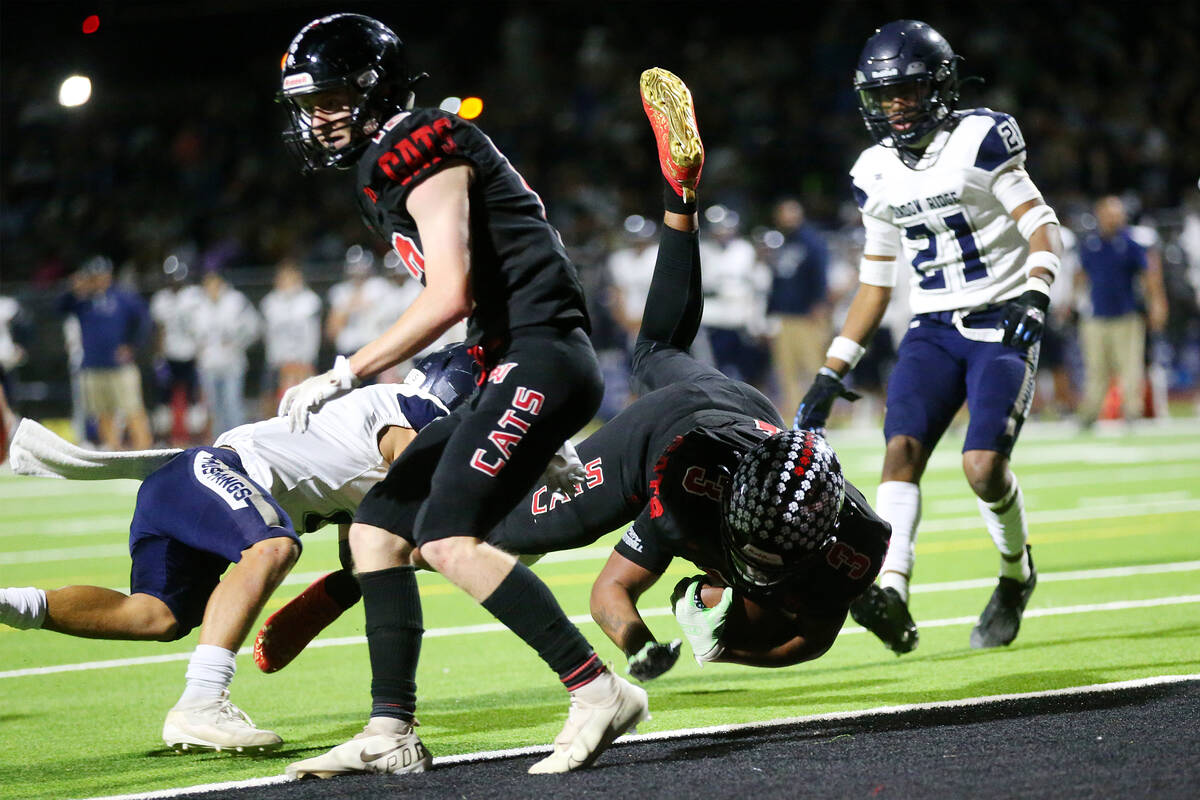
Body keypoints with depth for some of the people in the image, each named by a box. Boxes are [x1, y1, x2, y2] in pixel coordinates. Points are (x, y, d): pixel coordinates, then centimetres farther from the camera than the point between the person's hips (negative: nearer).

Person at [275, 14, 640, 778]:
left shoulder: (419, 151, -10)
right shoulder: (385, 168, 21)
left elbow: (450, 296, -20)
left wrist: (344, 375, -18)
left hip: (539, 357, -11)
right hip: (511, 371, 11)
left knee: (450, 539, -22)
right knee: (378, 529, 8)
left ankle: (599, 692, -17)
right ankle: (392, 733, 9)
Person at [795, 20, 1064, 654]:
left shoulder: (980, 138, -7)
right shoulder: (876, 174, 9)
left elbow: (1041, 223, -8)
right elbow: (875, 284, 16)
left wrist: (1035, 294, -26)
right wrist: (831, 374, 12)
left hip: (1003, 324, -5)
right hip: (933, 332, 5)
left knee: (983, 466, -16)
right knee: (902, 447, -19)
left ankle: (1015, 573, 13)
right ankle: (892, 591, -33)